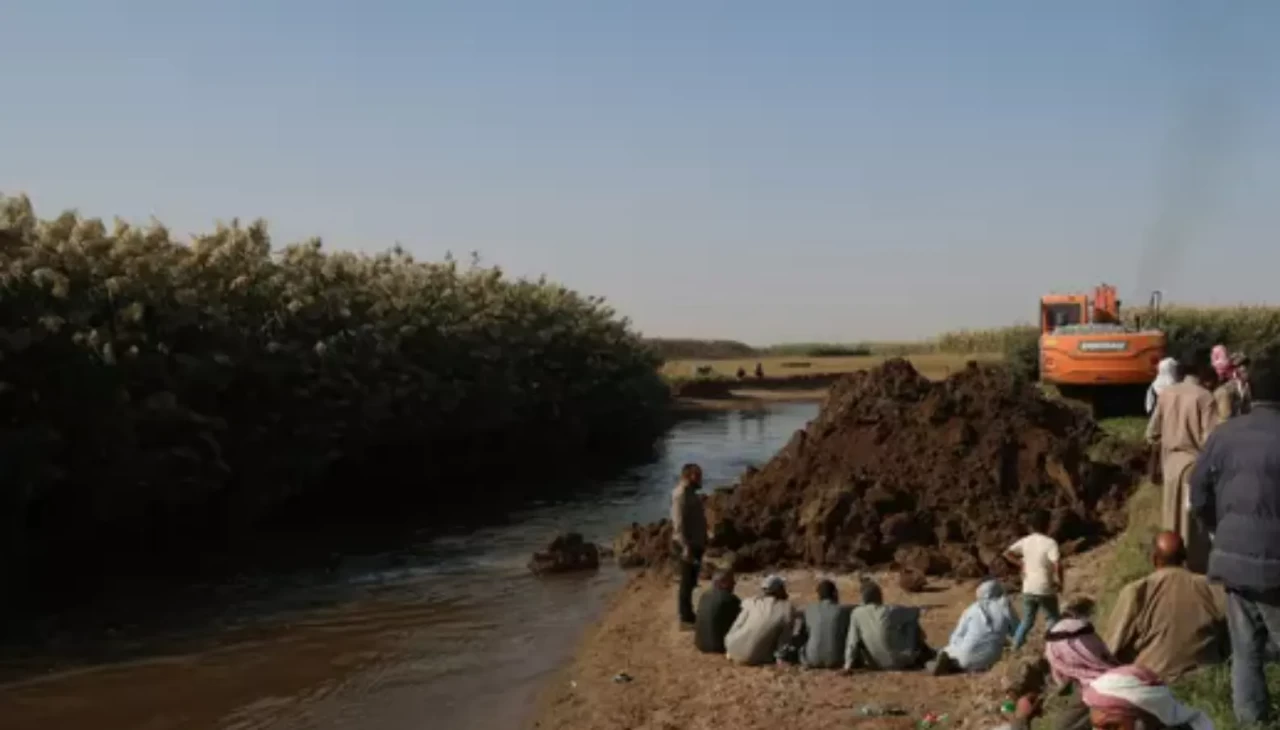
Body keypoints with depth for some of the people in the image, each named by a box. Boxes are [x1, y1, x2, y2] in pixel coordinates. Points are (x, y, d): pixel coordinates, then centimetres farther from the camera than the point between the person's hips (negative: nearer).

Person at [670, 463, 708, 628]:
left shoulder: (690, 493, 13)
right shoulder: (680, 494, -18)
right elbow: (678, 524, -23)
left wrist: (702, 540, 22)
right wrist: (685, 547, -26)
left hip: (696, 542, 10)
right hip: (688, 544, -10)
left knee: (691, 582, 16)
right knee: (687, 582, -4)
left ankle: (689, 615, 25)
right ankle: (685, 619, 2)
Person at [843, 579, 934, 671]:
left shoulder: (857, 613, -4)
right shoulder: (891, 611, -8)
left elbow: (852, 642, -6)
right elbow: (916, 611, 8)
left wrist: (848, 664, -4)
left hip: (878, 665, 2)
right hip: (903, 661, -2)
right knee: (911, 621, 16)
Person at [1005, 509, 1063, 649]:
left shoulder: (1025, 541, 0)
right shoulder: (1050, 543, -16)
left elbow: (1007, 553, 3)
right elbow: (1057, 564, -25)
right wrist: (1060, 582, -11)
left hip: (1028, 589, 5)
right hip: (1046, 589, -5)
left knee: (1027, 621, 18)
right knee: (1052, 620, 12)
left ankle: (1015, 646, 17)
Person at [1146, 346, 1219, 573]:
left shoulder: (1166, 394, 1)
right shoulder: (1204, 397, -14)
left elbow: (1152, 435, 5)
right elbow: (1211, 440, -20)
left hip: (1171, 464, 6)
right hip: (1195, 465, -6)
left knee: (1173, 524, 15)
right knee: (1195, 526, 2)